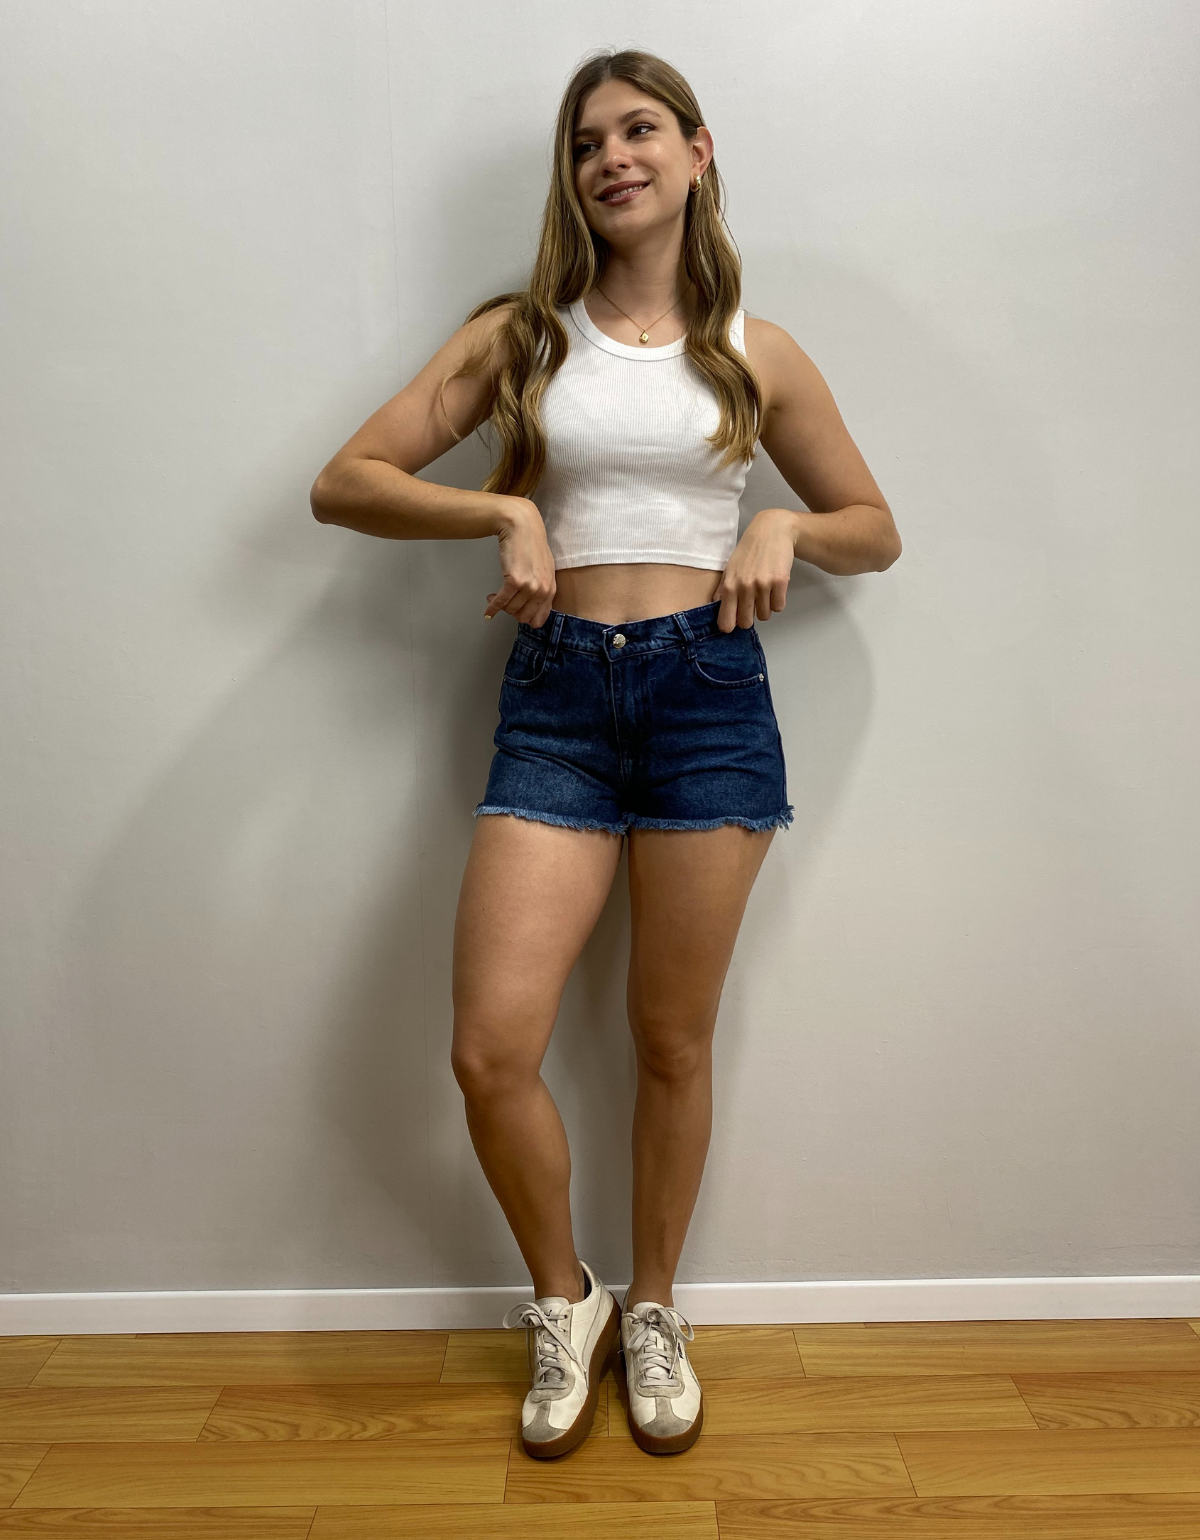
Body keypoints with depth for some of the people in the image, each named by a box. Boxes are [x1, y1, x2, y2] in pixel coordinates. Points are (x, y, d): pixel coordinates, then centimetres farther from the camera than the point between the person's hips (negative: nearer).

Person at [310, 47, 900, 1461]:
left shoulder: (755, 354, 10)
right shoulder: (517, 335, 9)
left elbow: (877, 530, 17)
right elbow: (344, 483, 4)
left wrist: (789, 525, -4)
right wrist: (504, 509, -10)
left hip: (708, 689, 0)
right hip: (556, 693, 0)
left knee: (673, 1041, 8)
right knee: (490, 1049, -7)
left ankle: (653, 1314, 33)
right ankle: (562, 1303, 23)